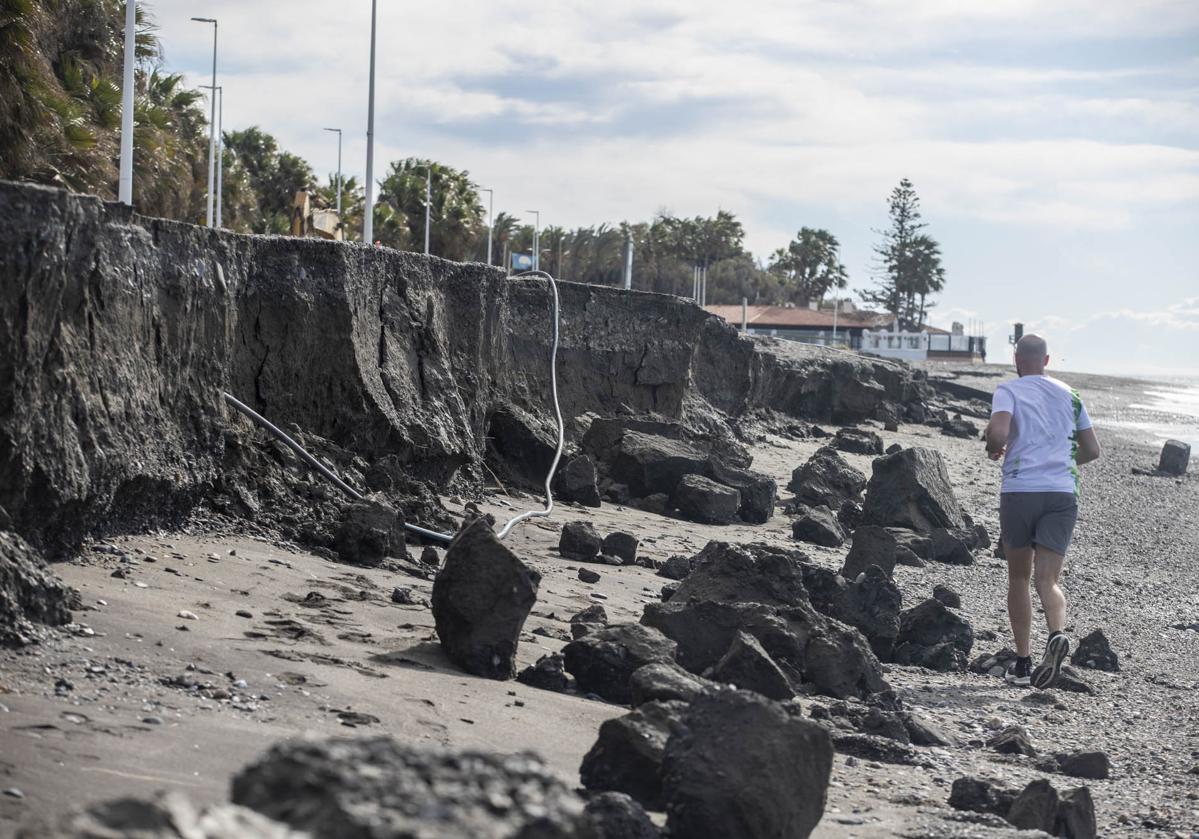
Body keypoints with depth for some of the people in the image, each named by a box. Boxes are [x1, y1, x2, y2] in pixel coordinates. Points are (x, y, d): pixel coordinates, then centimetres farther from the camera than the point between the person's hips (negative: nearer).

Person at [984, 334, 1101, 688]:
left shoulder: (1008, 390, 0)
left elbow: (998, 433, -18)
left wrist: (993, 449, 4)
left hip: (1019, 490, -2)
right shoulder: (1068, 394, 14)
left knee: (1018, 577, 13)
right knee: (1048, 579, -3)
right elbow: (1091, 450, 16)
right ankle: (1057, 635, -34)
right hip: (1062, 492, 2)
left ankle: (1023, 663, 12)